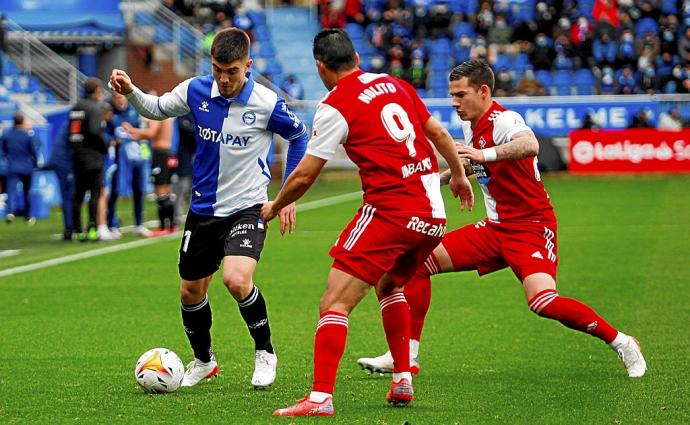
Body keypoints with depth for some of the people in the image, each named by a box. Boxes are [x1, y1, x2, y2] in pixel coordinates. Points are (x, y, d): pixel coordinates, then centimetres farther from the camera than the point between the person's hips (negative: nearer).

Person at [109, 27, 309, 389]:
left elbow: (299, 136, 2)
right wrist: (130, 92, -9)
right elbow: (157, 108, 12)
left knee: (236, 278, -27)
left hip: (246, 207, -5)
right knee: (191, 291, 12)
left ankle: (265, 353, -3)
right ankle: (203, 361, 38)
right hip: (203, 207, 5)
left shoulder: (266, 103, -16)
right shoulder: (195, 91, -6)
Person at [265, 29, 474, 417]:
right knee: (388, 286, 30)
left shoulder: (335, 107, -6)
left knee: (335, 302, -8)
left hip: (390, 211, -7)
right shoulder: (395, 84, 13)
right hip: (433, 215, 7)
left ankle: (321, 398, -19)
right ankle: (402, 382, 26)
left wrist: (274, 207, 15)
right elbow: (438, 132, 22)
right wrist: (459, 174, 38)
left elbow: (305, 175, -3)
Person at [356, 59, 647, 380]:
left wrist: (485, 154, -53)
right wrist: (445, 176, 24)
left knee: (543, 302, -29)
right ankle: (405, 356, 9)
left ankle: (621, 343, -10)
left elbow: (530, 145, -42)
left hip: (531, 227, -9)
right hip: (496, 228, 9)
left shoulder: (503, 120, -18)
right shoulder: (471, 125, 8)